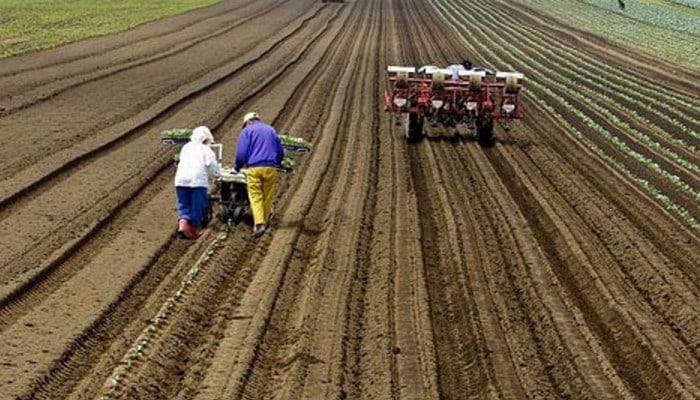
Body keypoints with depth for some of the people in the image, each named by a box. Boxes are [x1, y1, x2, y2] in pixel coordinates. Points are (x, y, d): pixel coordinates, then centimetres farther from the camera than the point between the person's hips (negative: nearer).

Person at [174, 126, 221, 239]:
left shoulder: (186, 147, 22)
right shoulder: (206, 150, 7)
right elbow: (212, 165, -4)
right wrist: (218, 175, 13)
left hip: (181, 179, 4)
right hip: (198, 180, -4)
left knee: (183, 205, 8)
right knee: (197, 206, 6)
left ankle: (182, 223, -16)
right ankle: (195, 230, 10)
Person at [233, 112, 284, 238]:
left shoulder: (247, 131, 5)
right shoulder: (271, 130, 19)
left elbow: (241, 153, -3)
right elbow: (280, 152, 25)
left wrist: (237, 167, 10)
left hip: (254, 168, -3)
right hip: (270, 168, 3)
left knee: (255, 196, -3)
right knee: (268, 196, 11)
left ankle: (259, 223, -17)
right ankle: (265, 221, 16)